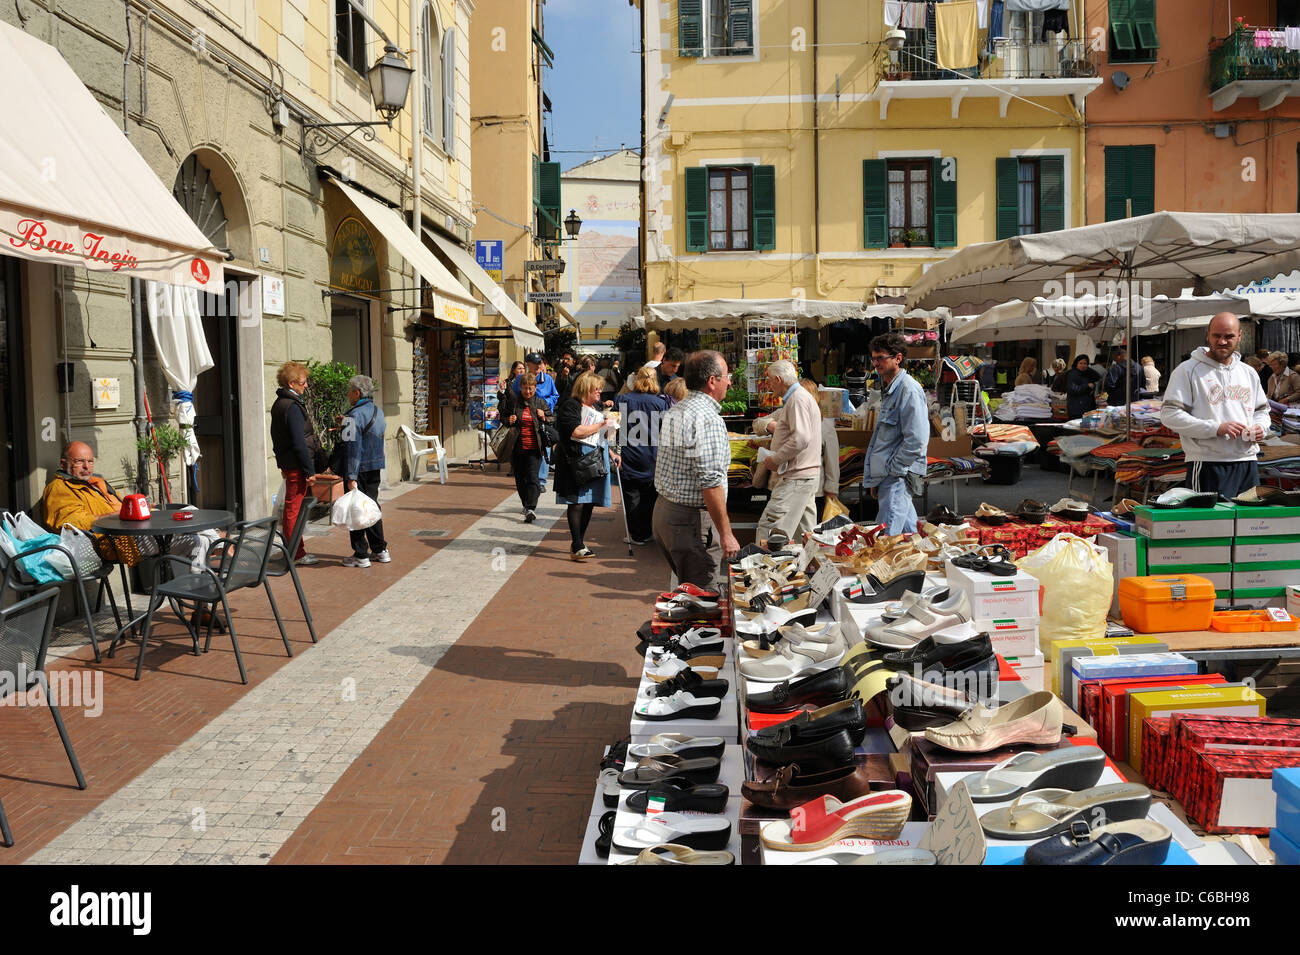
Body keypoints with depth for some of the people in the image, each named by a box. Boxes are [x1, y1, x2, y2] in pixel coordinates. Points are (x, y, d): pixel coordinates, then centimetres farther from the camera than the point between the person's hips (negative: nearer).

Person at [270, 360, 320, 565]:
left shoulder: (279, 404, 13)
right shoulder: (292, 407, -18)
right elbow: (299, 443, -21)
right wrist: (310, 470, -17)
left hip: (286, 462, 10)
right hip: (296, 466, -10)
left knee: (292, 507, 16)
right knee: (294, 509, -3)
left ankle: (296, 549, 26)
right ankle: (296, 554, 3)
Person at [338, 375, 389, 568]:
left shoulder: (354, 416, -16)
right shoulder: (378, 411, 10)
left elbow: (353, 448, -21)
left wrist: (351, 477, -21)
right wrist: (346, 424, 21)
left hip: (359, 470, -8)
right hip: (376, 467, 8)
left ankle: (360, 555, 3)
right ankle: (380, 550, 21)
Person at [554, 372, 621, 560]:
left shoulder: (596, 409, 23)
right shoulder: (570, 405, -4)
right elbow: (576, 431, -17)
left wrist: (611, 453, 21)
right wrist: (601, 424, -10)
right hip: (578, 458, -8)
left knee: (590, 502, 6)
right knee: (578, 501, -11)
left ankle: (577, 543, 15)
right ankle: (577, 548, -12)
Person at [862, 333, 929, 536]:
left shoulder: (909, 389, -14)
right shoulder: (889, 389, 18)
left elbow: (916, 440, -20)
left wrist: (892, 470, -16)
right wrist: (876, 479, 20)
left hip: (898, 477, -10)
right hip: (889, 475, 10)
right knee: (910, 532, 16)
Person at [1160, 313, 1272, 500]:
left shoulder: (1249, 373, 17)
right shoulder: (1188, 370, -3)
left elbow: (1262, 410, 28)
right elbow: (1169, 415, -11)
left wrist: (1261, 428, 3)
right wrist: (1216, 428, -18)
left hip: (1247, 463, 6)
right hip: (1208, 465, -6)